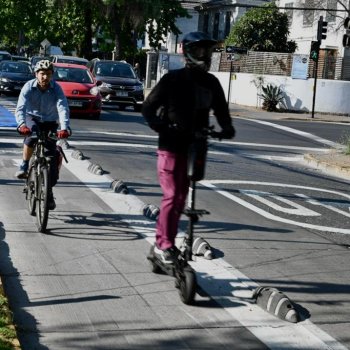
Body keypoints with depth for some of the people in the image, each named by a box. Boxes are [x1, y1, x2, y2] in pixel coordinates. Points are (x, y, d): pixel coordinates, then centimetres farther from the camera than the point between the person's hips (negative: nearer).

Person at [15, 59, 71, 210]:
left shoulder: (56, 88, -20)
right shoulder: (29, 87, -20)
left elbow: (63, 108, -32)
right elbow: (20, 108, -31)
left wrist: (64, 128, -49)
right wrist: (21, 124, -50)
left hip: (50, 122, 0)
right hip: (33, 121, 0)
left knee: (51, 155, -8)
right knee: (29, 141, -31)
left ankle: (49, 192, 2)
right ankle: (24, 165, -2)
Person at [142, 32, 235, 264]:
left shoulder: (211, 82, 8)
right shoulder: (173, 79, -7)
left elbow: (220, 108, 18)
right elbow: (149, 107, -5)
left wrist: (227, 127, -2)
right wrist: (161, 128, -20)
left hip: (194, 146, 6)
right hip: (172, 146, -6)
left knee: (181, 197, 10)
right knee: (172, 196, -9)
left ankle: (166, 241, 21)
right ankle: (163, 244, 1)